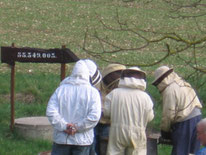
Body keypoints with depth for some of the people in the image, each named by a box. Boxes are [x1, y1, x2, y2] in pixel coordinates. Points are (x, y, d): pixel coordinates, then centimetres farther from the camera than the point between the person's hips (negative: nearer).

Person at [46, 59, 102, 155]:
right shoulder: (93, 92, -7)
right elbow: (94, 116, -18)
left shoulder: (61, 89, 0)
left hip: (61, 139, 2)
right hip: (82, 140, -2)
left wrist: (64, 126, -10)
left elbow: (50, 112, -10)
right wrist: (77, 127, -11)